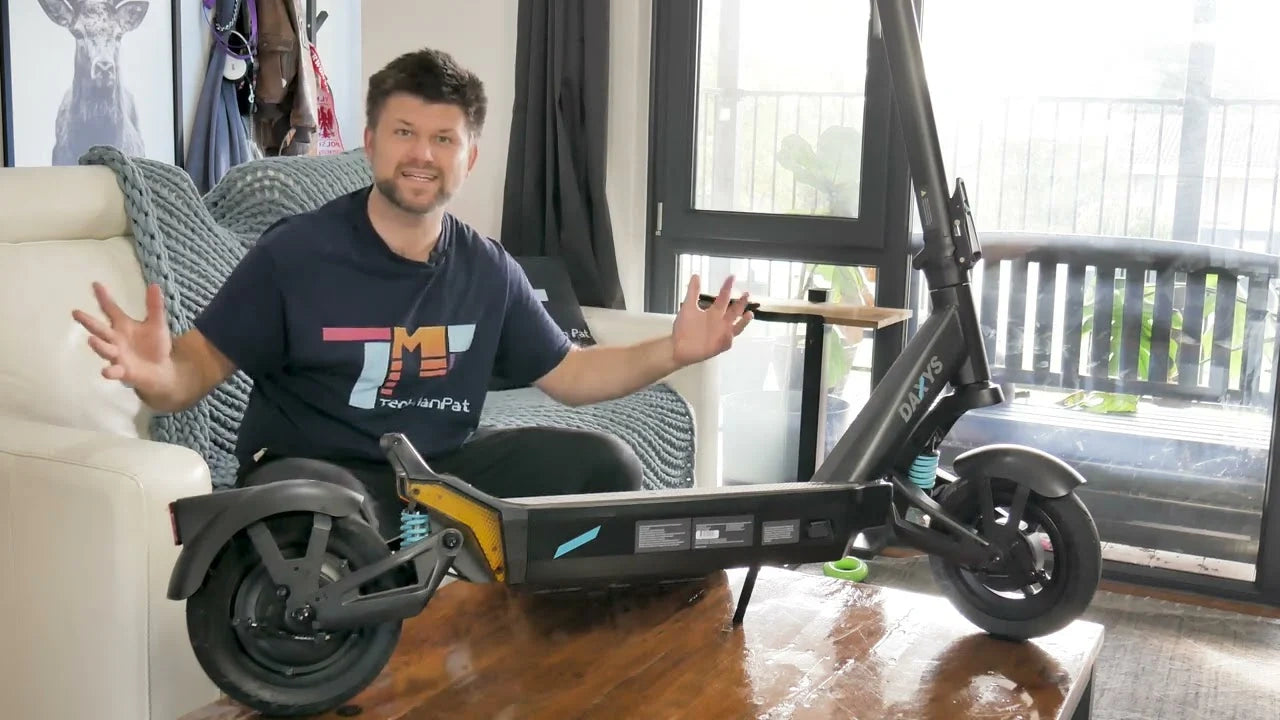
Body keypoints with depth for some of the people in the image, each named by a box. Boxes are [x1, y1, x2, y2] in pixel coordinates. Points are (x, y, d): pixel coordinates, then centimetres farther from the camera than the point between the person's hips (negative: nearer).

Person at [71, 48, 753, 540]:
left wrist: (673, 350, -1)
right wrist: (158, 375, -34)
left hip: (445, 469, 5)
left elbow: (568, 374, 14)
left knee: (606, 465, -6)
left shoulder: (488, 270, 5)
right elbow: (202, 362, -8)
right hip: (316, 469, -5)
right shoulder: (295, 251, -10)